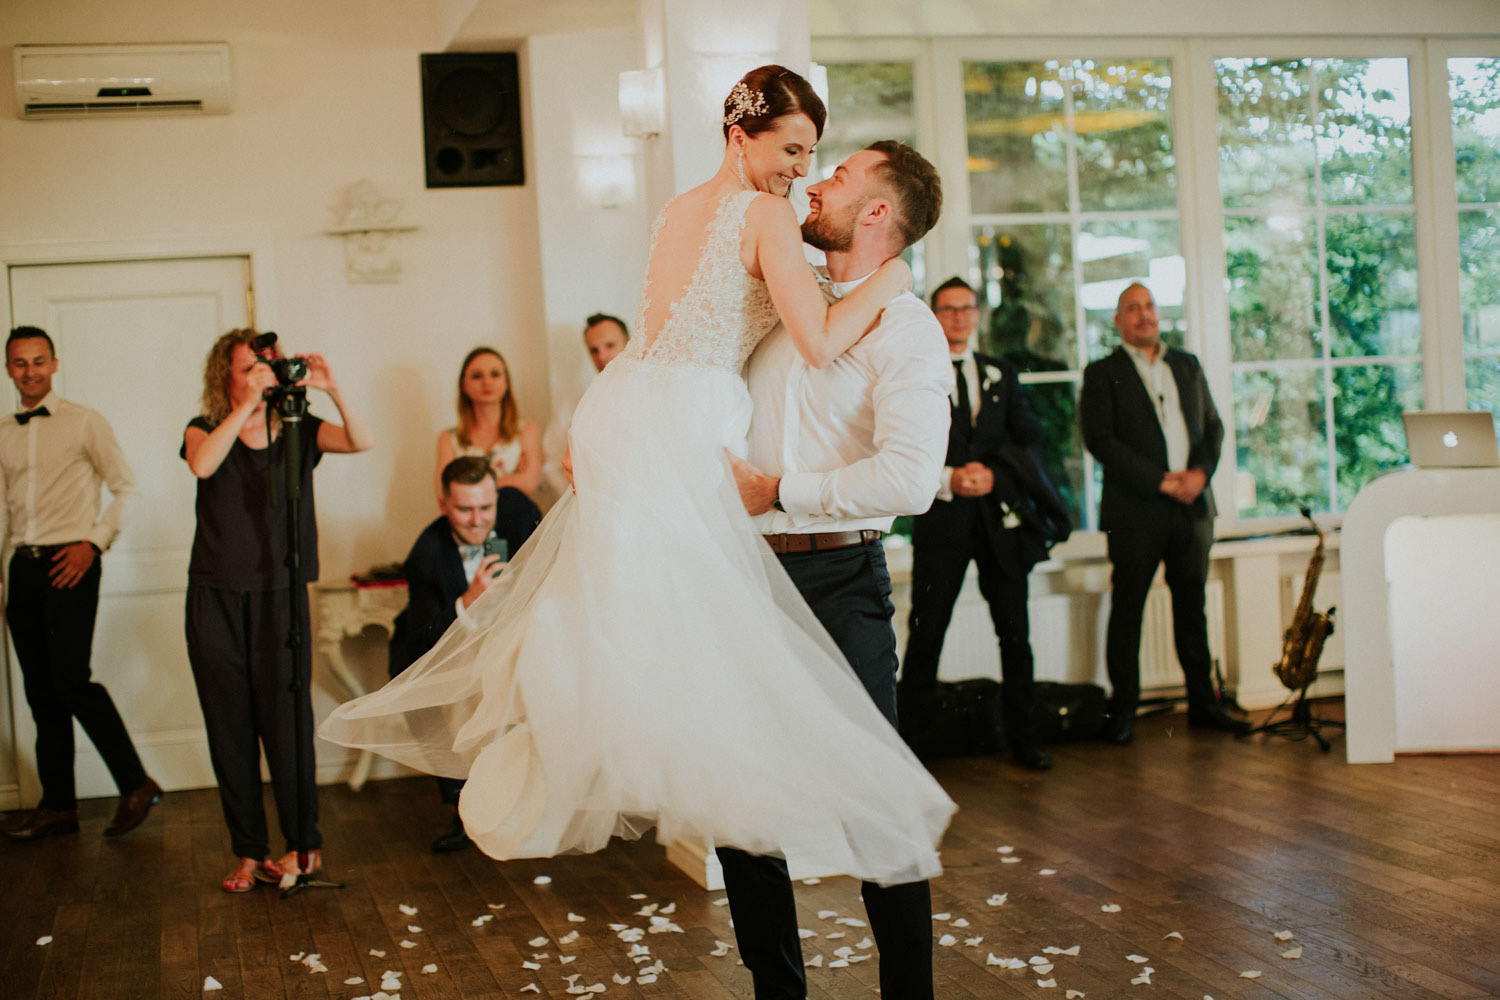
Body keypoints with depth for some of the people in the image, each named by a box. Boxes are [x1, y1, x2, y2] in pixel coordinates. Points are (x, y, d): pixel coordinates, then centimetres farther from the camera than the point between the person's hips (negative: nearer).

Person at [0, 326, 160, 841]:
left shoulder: (83, 422, 0)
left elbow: (126, 487, -1)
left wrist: (93, 541, -11)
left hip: (69, 564, -5)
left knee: (72, 681, -14)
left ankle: (136, 784, -1)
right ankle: (57, 805, 15)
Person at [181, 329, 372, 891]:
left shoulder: (298, 430, 6)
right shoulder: (206, 429, 5)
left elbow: (361, 442, -10)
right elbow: (202, 465, -18)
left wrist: (332, 389, -22)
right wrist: (247, 405, -22)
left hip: (279, 593, -1)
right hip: (216, 598, 1)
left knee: (286, 720, -4)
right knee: (230, 727, 4)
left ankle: (303, 844, 10)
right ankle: (248, 853, 13)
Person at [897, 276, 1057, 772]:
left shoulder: (1002, 374, 15)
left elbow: (1030, 440, 13)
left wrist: (994, 475, -4)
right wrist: (947, 480, -15)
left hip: (999, 516, 3)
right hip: (942, 520, -3)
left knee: (1015, 633, 4)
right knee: (925, 633, -1)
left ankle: (1022, 735, 13)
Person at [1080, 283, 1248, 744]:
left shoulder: (1187, 366, 17)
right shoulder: (1102, 373, 1)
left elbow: (1212, 425, 15)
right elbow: (1100, 441, -9)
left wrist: (1201, 472, -5)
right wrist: (1161, 480, -14)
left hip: (1192, 507, 4)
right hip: (1135, 512, -4)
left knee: (1192, 607, 9)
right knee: (1127, 611, 0)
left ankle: (1203, 703, 17)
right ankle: (1123, 710, 8)